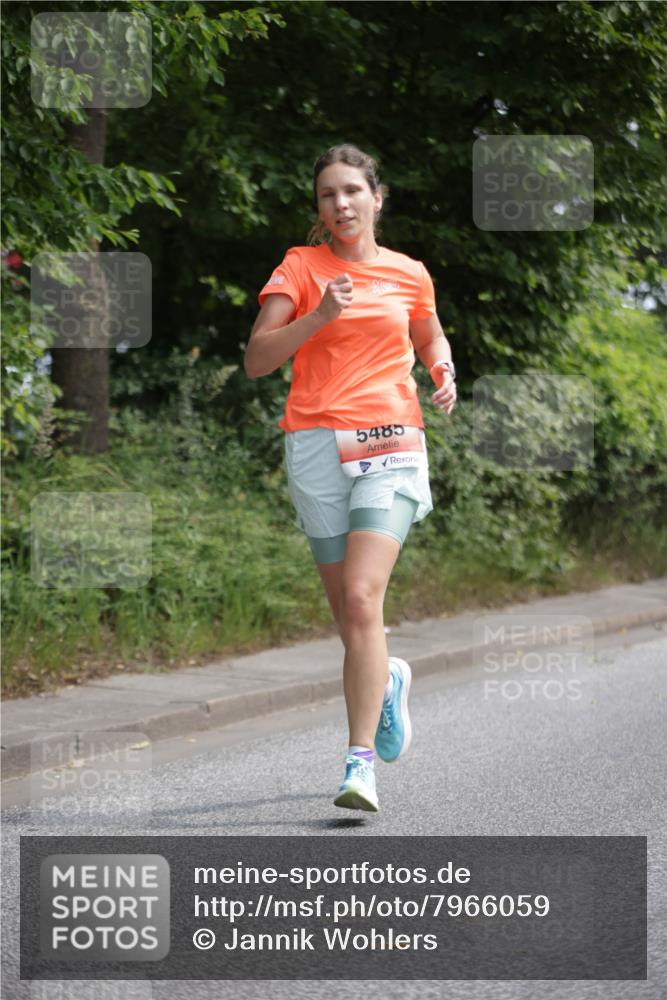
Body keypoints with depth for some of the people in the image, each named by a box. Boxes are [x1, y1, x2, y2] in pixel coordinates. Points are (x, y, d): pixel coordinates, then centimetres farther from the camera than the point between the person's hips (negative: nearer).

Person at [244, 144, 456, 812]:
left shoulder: (409, 275, 11)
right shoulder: (301, 266, 5)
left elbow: (430, 337, 31)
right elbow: (256, 360, -3)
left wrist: (443, 370, 10)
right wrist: (319, 316, -16)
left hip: (391, 445, -1)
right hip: (318, 448, 1)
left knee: (363, 599, -18)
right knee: (348, 613, 6)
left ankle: (360, 765, -18)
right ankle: (388, 680, 41)